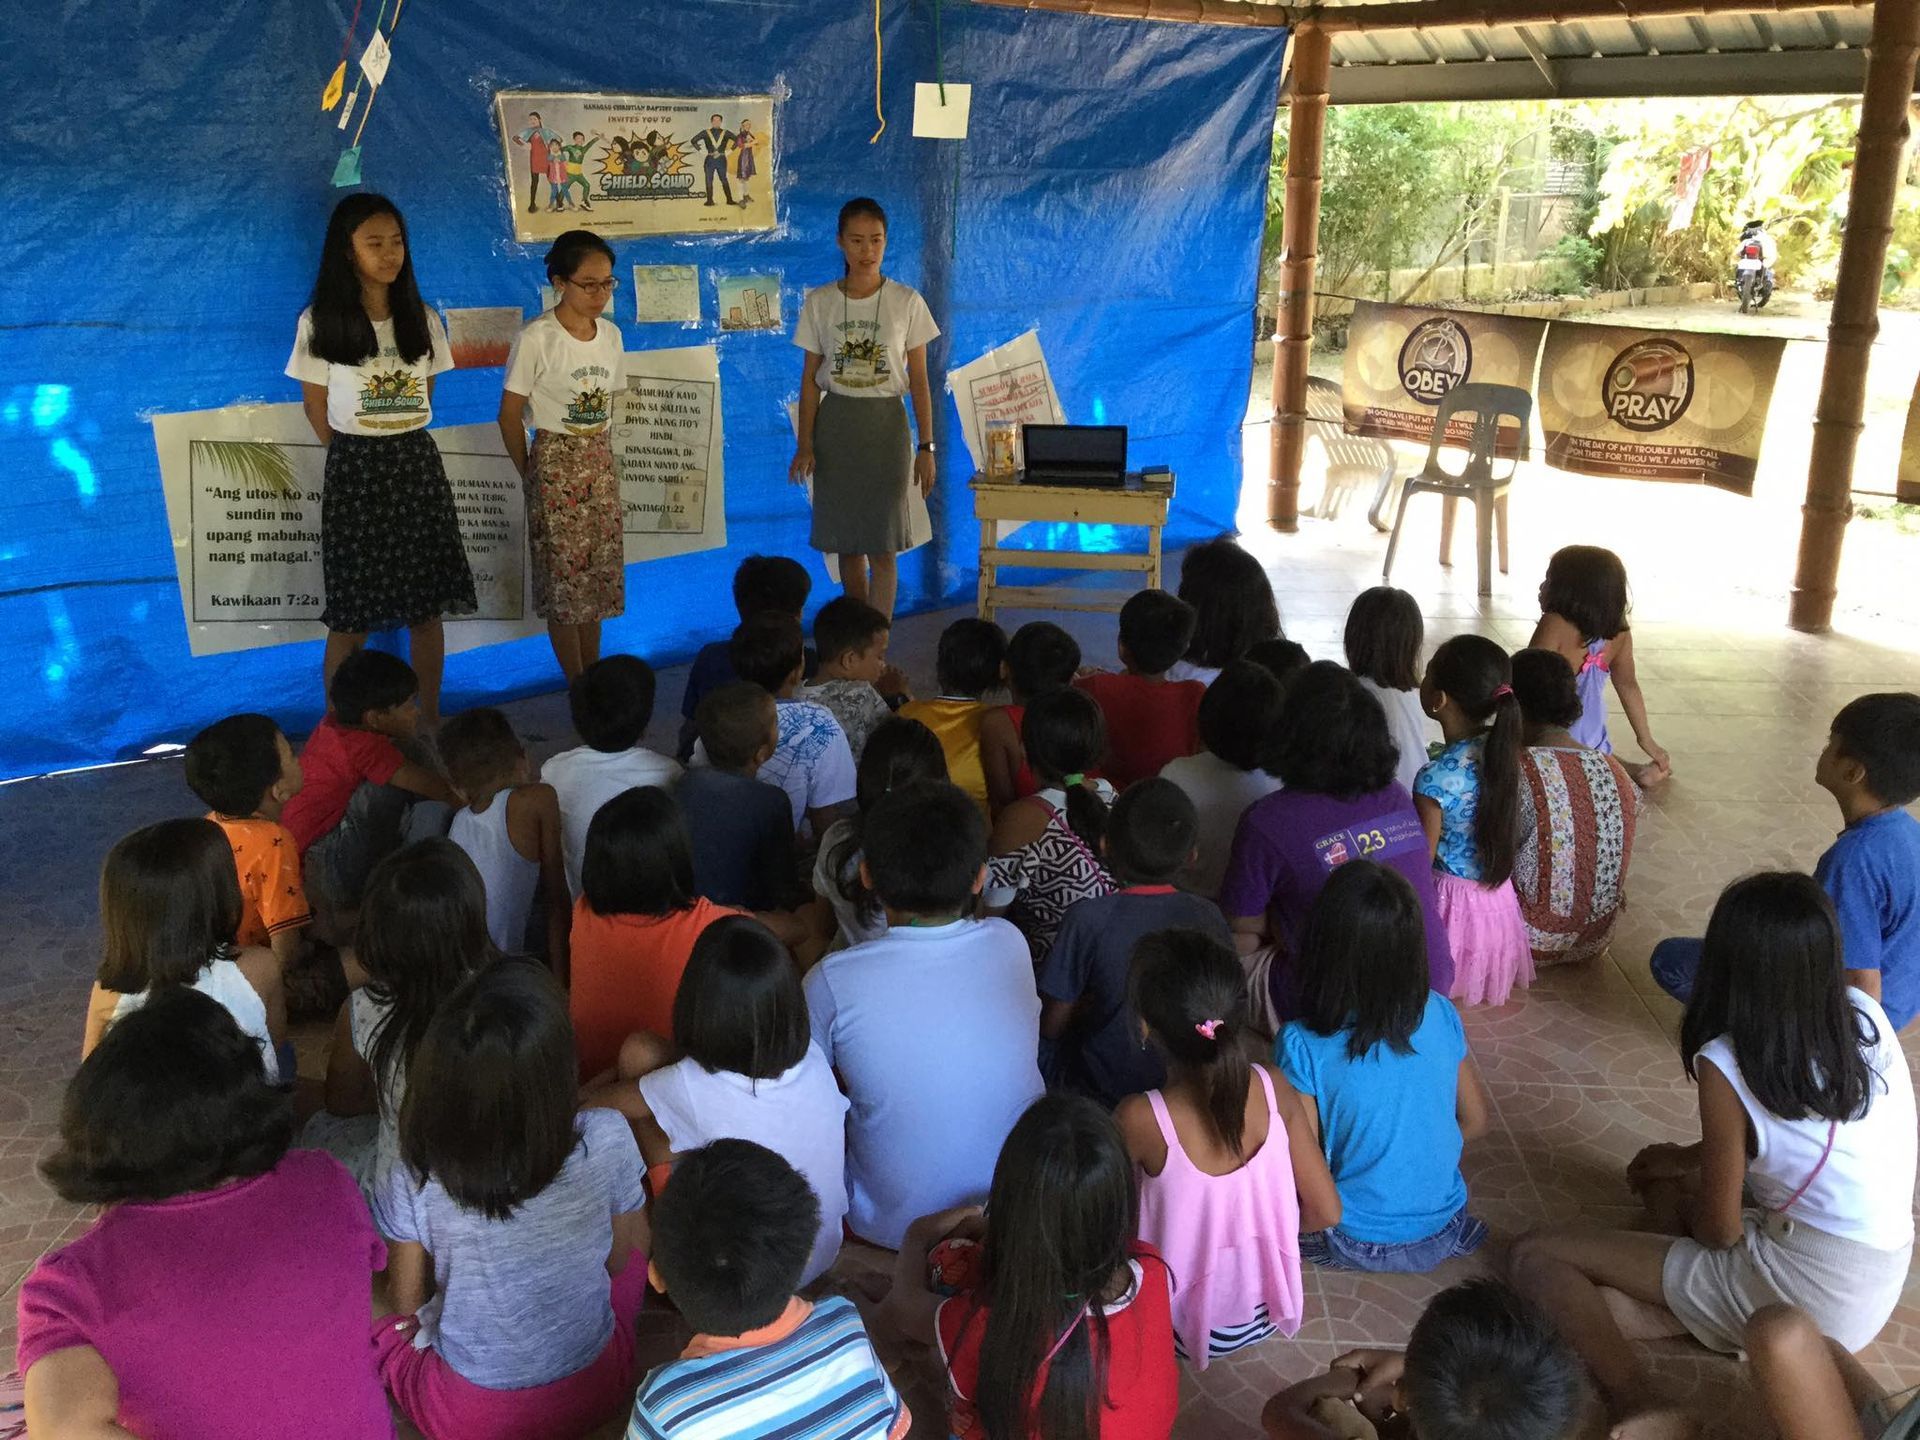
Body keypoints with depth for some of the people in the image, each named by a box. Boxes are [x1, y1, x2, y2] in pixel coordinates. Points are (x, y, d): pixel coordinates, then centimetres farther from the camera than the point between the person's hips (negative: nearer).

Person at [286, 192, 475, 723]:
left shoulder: (422, 319, 7)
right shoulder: (320, 322, -4)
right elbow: (316, 406, 1)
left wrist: (400, 449, 5)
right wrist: (359, 456, 4)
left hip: (418, 464, 3)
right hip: (355, 470, -3)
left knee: (427, 605, 6)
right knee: (351, 615, -1)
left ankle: (430, 721, 17)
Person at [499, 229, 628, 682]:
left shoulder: (611, 334, 4)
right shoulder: (536, 338, -14)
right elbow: (510, 414, -8)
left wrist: (599, 454, 9)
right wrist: (529, 474, -2)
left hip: (601, 464, 6)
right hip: (556, 464, -6)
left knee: (600, 572, 9)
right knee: (564, 575, -1)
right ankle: (578, 686, 9)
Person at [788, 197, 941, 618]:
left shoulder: (906, 302, -3)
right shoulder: (819, 303, 1)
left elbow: (919, 381, 0)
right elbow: (810, 379, 4)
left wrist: (926, 447, -3)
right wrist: (805, 443, -3)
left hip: (886, 424, -2)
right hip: (835, 423, 2)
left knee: (882, 544, -4)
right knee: (846, 540, 9)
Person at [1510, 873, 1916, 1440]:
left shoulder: (1726, 1064, -20)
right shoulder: (1866, 1014, -3)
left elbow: (1718, 1232, -11)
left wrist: (1687, 1164, 11)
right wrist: (1690, 1159, 22)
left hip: (1807, 1300, -7)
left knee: (1537, 1254, -3)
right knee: (1658, 1171, 27)